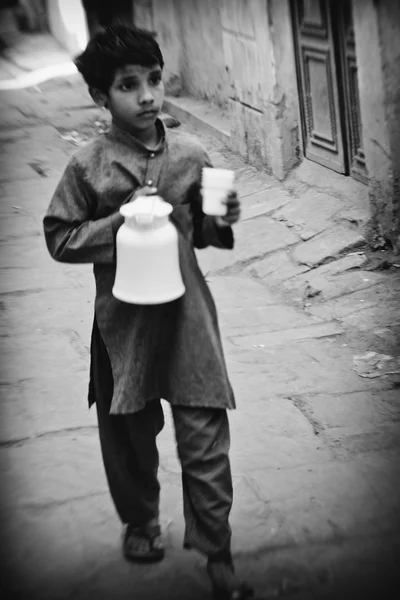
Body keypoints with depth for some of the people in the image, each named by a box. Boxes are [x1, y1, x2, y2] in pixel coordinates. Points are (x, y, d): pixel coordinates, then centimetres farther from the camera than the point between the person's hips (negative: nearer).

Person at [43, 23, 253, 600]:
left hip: (187, 312, 1)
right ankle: (140, 521, 41)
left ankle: (217, 553, 12)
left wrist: (221, 222, -10)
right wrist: (120, 220, -15)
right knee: (129, 429, 16)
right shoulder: (87, 166, -7)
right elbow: (59, 238, -2)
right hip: (123, 318, 0)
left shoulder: (191, 154, -1)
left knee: (205, 433, -1)